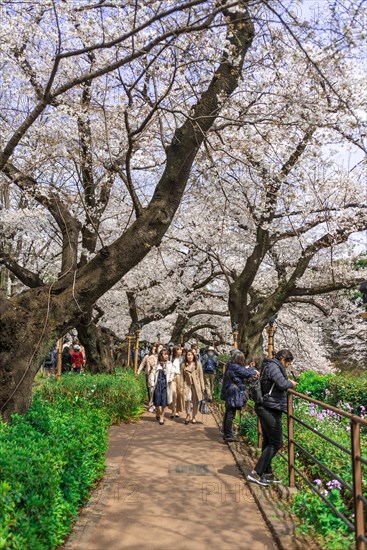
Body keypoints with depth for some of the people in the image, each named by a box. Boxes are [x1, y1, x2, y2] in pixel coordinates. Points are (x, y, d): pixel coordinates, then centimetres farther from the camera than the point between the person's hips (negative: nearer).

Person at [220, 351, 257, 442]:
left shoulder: (230, 366, 10)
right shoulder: (236, 367, -18)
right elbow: (247, 373, -14)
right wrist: (254, 370, 4)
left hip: (229, 393, 10)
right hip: (234, 394, -10)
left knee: (228, 413, 15)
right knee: (231, 414, -5)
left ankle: (226, 433, 24)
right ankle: (228, 435, -2)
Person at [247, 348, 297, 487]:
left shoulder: (269, 365, 17)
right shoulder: (273, 366, -15)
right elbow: (282, 384, -26)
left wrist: (287, 383, 9)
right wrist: (291, 383, -6)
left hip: (264, 408, 10)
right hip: (271, 409, -10)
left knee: (268, 441, 17)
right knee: (276, 443, -3)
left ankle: (267, 473, 27)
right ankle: (256, 473, -2)